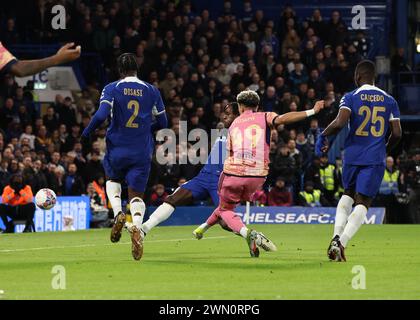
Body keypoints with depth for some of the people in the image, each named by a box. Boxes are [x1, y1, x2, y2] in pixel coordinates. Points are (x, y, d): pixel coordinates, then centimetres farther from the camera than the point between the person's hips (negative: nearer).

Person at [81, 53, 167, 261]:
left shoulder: (112, 89, -4)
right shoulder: (152, 91, 5)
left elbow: (101, 115, -17)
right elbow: (162, 123, 12)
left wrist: (86, 133, -2)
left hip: (117, 150, -1)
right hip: (142, 153, 1)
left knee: (112, 180, 29)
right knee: (137, 195, 5)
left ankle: (118, 213, 0)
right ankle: (137, 226, -28)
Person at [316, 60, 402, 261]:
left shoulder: (351, 97, -3)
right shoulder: (389, 101, 6)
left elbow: (339, 123, -18)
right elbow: (397, 134, 4)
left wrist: (323, 136, 0)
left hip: (353, 155, 0)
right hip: (376, 159, 0)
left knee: (348, 194, 22)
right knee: (363, 203, 0)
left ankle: (337, 235, 3)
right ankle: (342, 243, -18)